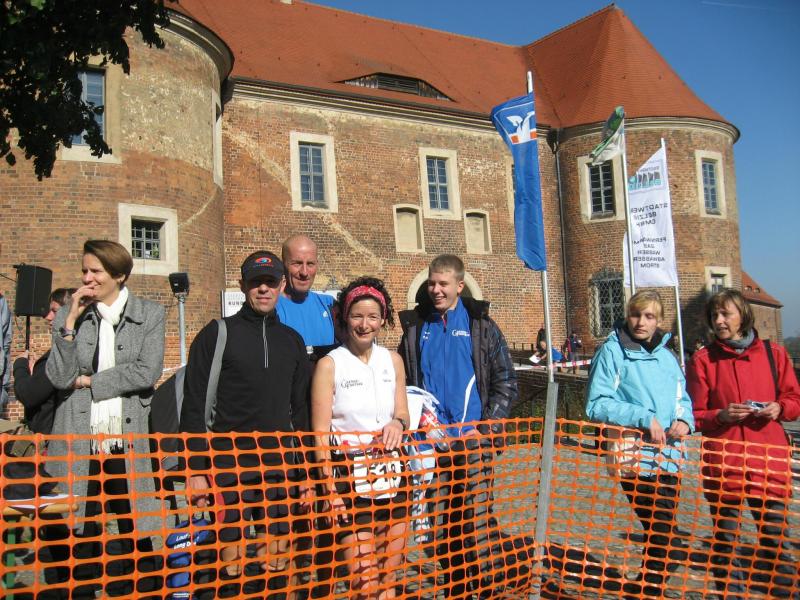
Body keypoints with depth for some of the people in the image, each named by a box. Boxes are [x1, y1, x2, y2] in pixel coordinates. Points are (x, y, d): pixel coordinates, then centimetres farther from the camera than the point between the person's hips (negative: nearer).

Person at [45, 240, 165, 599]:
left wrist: (89, 382, -5)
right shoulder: (69, 315, 9)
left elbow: (147, 373, -7)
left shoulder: (150, 315, 5)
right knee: (83, 540, 6)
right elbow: (59, 378, 0)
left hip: (129, 440, -1)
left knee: (137, 538, 5)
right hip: (79, 442, 1)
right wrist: (70, 322, -6)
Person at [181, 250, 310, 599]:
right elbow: (194, 406, -3)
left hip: (279, 467, 4)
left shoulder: (292, 341, 12)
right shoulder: (217, 334, 0)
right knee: (233, 562, 0)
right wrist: (197, 470, -9)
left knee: (275, 564, 7)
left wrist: (303, 469, 11)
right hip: (229, 468, -3)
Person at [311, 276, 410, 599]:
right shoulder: (330, 364, -5)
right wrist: (330, 488, -12)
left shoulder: (393, 360, 7)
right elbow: (320, 433, -6)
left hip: (390, 474, 4)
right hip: (349, 476, -4)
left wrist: (398, 424, -8)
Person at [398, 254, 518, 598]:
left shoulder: (480, 325, 2)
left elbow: (506, 382, 1)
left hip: (472, 441, -2)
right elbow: (404, 382, 15)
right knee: (441, 526, 9)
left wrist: (485, 427, -8)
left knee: (477, 523, -1)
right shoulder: (415, 326, 9)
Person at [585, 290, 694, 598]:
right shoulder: (612, 351, -7)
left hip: (669, 457, 7)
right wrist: (644, 418, -19)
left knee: (663, 534, 18)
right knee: (670, 547, -6)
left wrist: (685, 420, -3)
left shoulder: (667, 356, 13)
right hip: (635, 458, -6)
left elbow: (683, 400, 19)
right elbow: (597, 404, -12)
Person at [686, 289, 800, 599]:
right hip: (723, 463, -1)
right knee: (726, 539, 7)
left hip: (769, 460, 1)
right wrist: (721, 416, -15)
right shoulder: (702, 360, 2)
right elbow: (695, 415, 3)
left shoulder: (773, 353, 8)